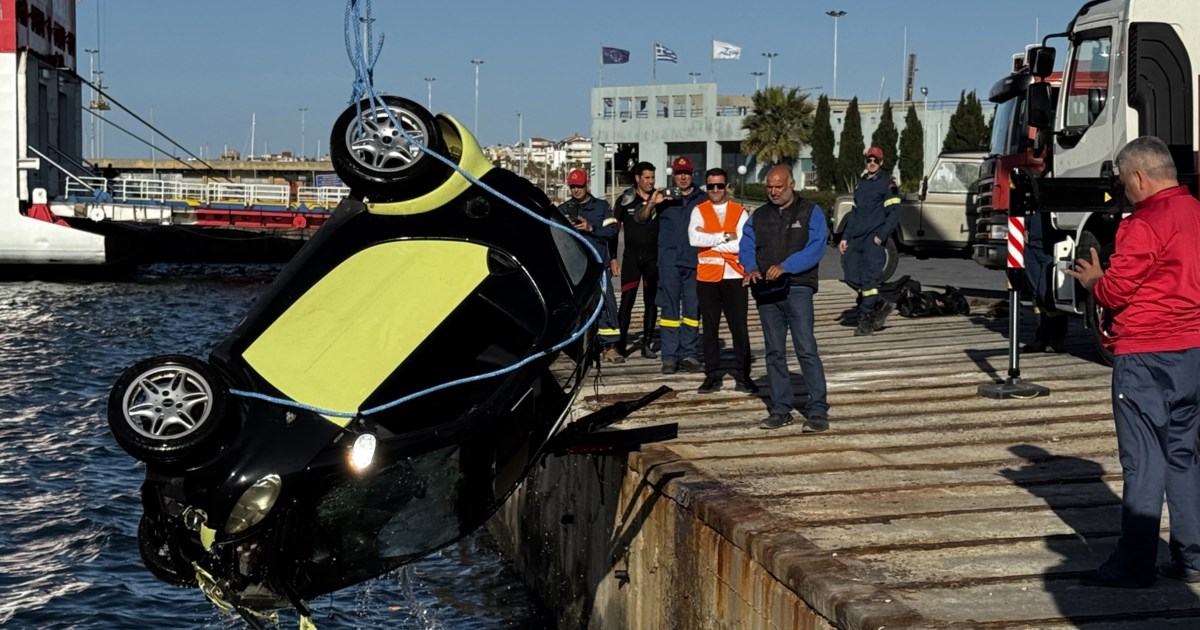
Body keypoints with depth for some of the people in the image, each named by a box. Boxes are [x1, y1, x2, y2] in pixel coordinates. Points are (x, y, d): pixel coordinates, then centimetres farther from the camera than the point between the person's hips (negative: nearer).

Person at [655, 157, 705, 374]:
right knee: (669, 308, -2)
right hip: (670, 260, -1)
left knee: (692, 309, 4)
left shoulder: (702, 199, 10)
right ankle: (669, 356, -1)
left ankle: (688, 354, 11)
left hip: (694, 260, 1)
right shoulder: (666, 198, 9)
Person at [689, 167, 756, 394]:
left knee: (740, 328, 1)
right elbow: (694, 239, -12)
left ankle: (742, 377, 9)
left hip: (734, 276, -1)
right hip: (707, 277, 1)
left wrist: (709, 240, -11)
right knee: (709, 330, 6)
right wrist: (724, 237, -12)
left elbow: (743, 244, -11)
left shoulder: (740, 212, 3)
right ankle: (712, 376, 13)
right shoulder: (699, 211, 5)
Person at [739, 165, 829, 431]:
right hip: (766, 292, 5)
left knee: (806, 349, -11)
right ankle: (780, 410, 14)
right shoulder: (758, 216, 16)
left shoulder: (810, 212, 3)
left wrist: (785, 266, -23)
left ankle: (818, 411, -10)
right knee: (774, 352, 8)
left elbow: (815, 249, -10)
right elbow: (746, 246, 8)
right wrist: (751, 268, -14)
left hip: (797, 289, -5)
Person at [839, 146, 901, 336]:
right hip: (856, 239, 7)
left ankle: (866, 320, -6)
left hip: (874, 240, -7)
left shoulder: (887, 184, -2)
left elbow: (894, 214, -8)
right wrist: (845, 237, 17)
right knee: (852, 277, 2)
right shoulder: (861, 183, 19)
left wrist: (881, 236, -17)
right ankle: (880, 305, 19)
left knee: (869, 279, -10)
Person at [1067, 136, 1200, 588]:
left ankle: (1135, 564, 3)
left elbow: (1116, 291, -16)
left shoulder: (1145, 224, -17)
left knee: (1143, 461, -2)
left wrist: (1093, 279, 5)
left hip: (1147, 358, -8)